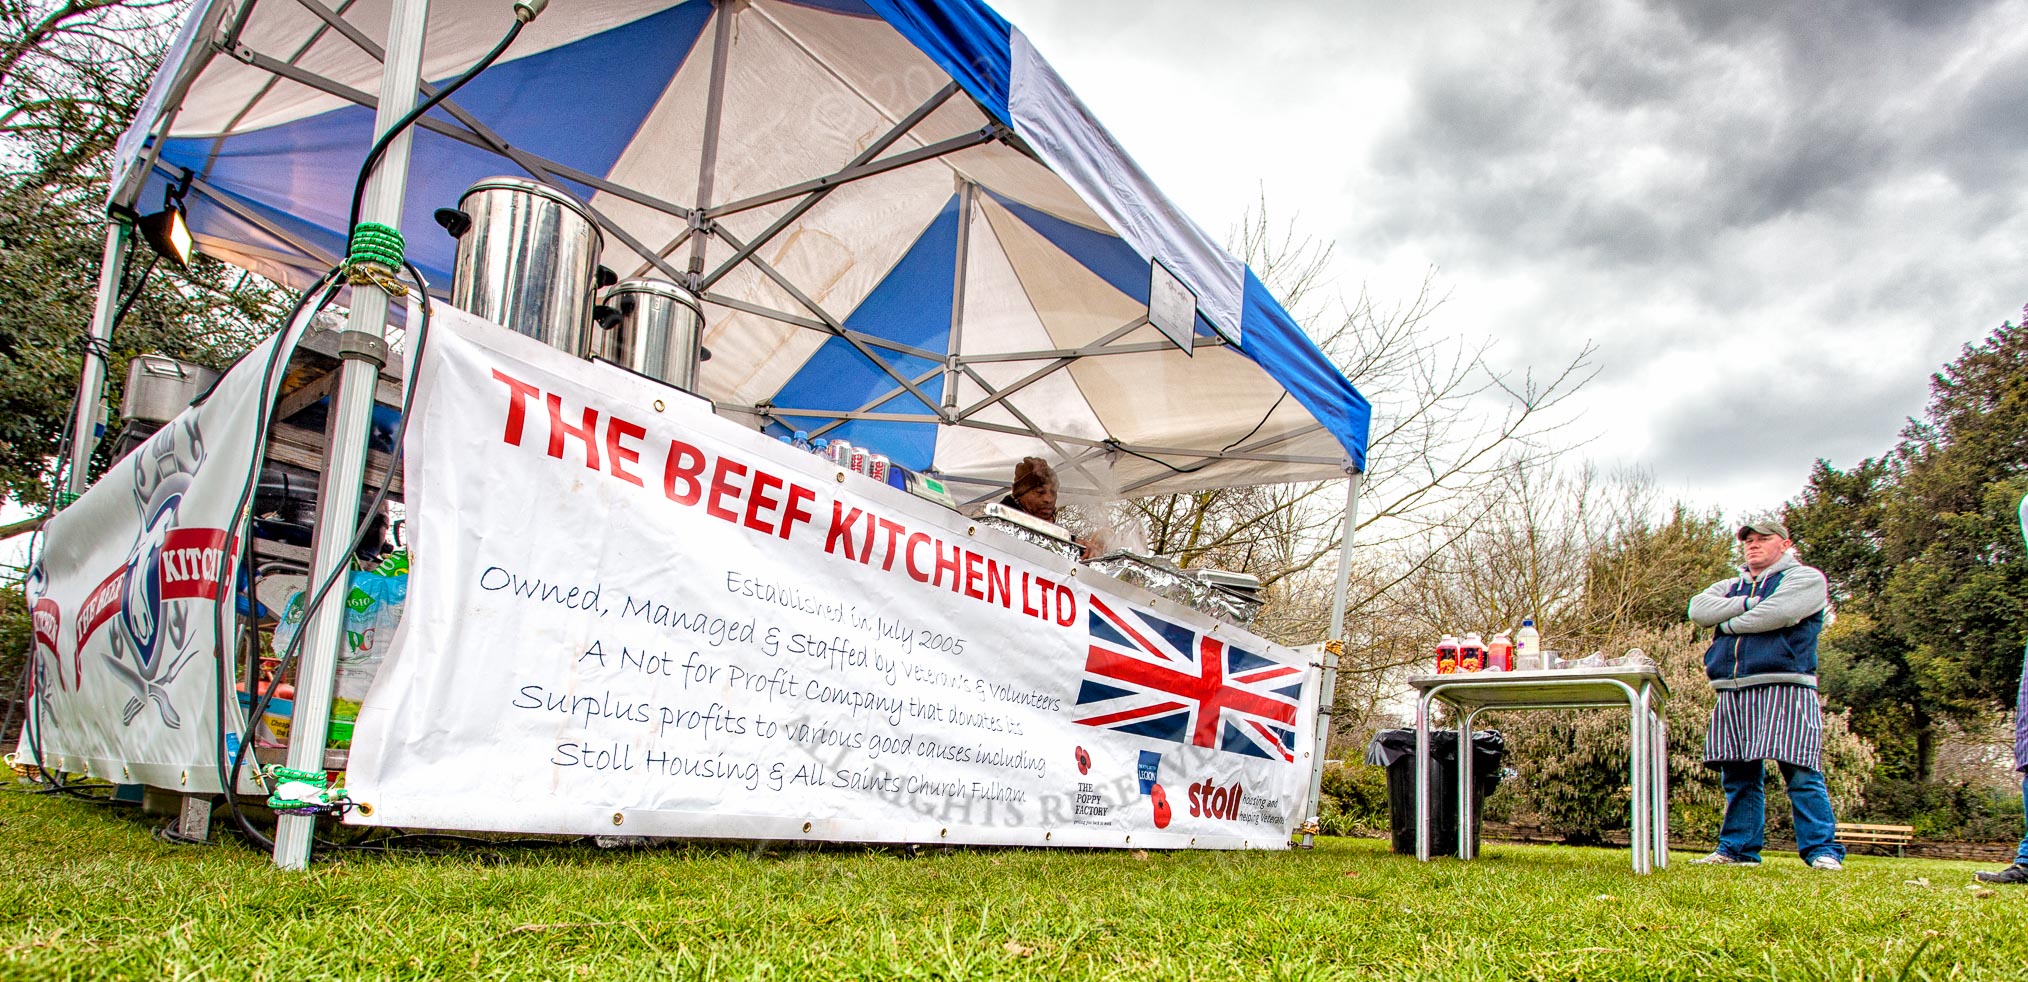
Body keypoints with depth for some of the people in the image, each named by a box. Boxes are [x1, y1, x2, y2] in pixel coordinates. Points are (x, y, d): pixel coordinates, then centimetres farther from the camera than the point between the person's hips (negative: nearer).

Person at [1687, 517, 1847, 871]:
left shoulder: (1805, 578, 7)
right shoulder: (1731, 587, 26)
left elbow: (1778, 613, -12)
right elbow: (1698, 609, 6)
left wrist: (1729, 623, 3)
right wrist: (1745, 604, -5)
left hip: (1783, 689, -6)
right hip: (1733, 693, 6)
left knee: (1801, 774, -10)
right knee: (1739, 775, 7)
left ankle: (1822, 851, -6)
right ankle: (1737, 849, 11)